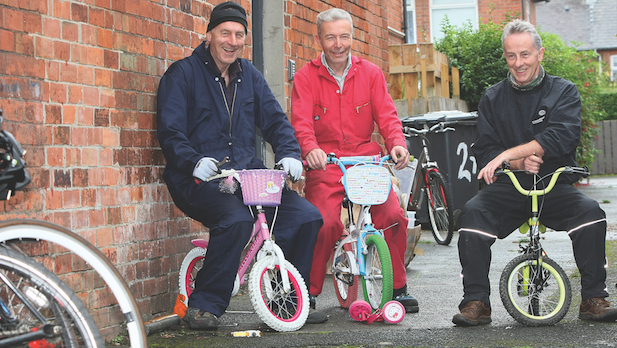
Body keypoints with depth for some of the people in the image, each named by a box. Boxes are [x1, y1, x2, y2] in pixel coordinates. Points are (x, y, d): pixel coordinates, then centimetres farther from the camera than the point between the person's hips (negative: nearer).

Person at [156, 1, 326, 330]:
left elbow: (275, 119, 14)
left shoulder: (249, 75, 17)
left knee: (306, 216, -12)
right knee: (237, 219, -35)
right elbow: (170, 133, -8)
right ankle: (204, 305, -19)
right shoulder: (182, 74, -1)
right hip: (200, 179, -6)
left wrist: (289, 154, -7)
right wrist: (194, 162, -27)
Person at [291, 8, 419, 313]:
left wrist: (397, 143, -19)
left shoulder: (370, 73, 10)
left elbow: (386, 115, 2)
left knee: (394, 215, -19)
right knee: (324, 224, -24)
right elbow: (301, 122, -10)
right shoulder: (306, 77, 2)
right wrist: (310, 149, -32)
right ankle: (310, 292, -3)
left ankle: (399, 287, 2)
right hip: (325, 164, -2)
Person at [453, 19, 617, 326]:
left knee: (590, 212, -29)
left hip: (554, 186, -1)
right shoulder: (492, 99, 9)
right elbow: (484, 151, 1)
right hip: (508, 187, 1)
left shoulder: (563, 92, 3)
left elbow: (563, 136, -16)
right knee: (472, 214, -28)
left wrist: (507, 154, -22)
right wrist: (519, 163, -20)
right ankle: (476, 303, -20)